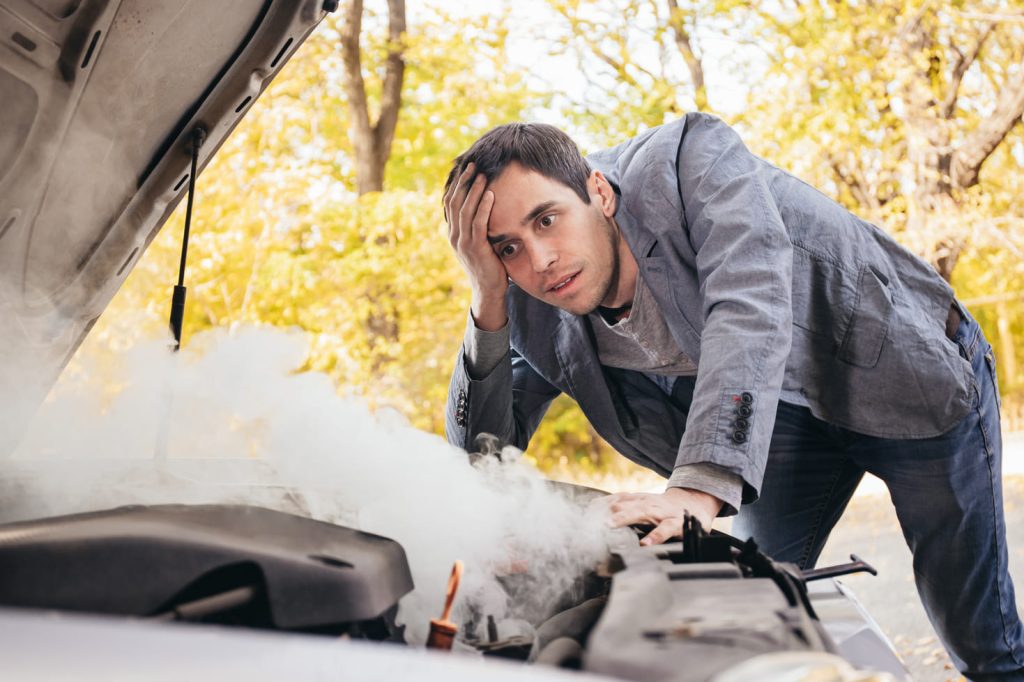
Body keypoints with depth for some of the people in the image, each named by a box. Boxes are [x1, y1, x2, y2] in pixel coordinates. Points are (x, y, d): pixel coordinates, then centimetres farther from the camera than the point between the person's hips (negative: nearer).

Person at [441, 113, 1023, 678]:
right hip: (789, 410, 4)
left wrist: (702, 484, -55)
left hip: (900, 368, -4)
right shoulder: (536, 317, -14)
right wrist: (488, 304, -27)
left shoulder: (691, 160, -28)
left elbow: (750, 306, -42)